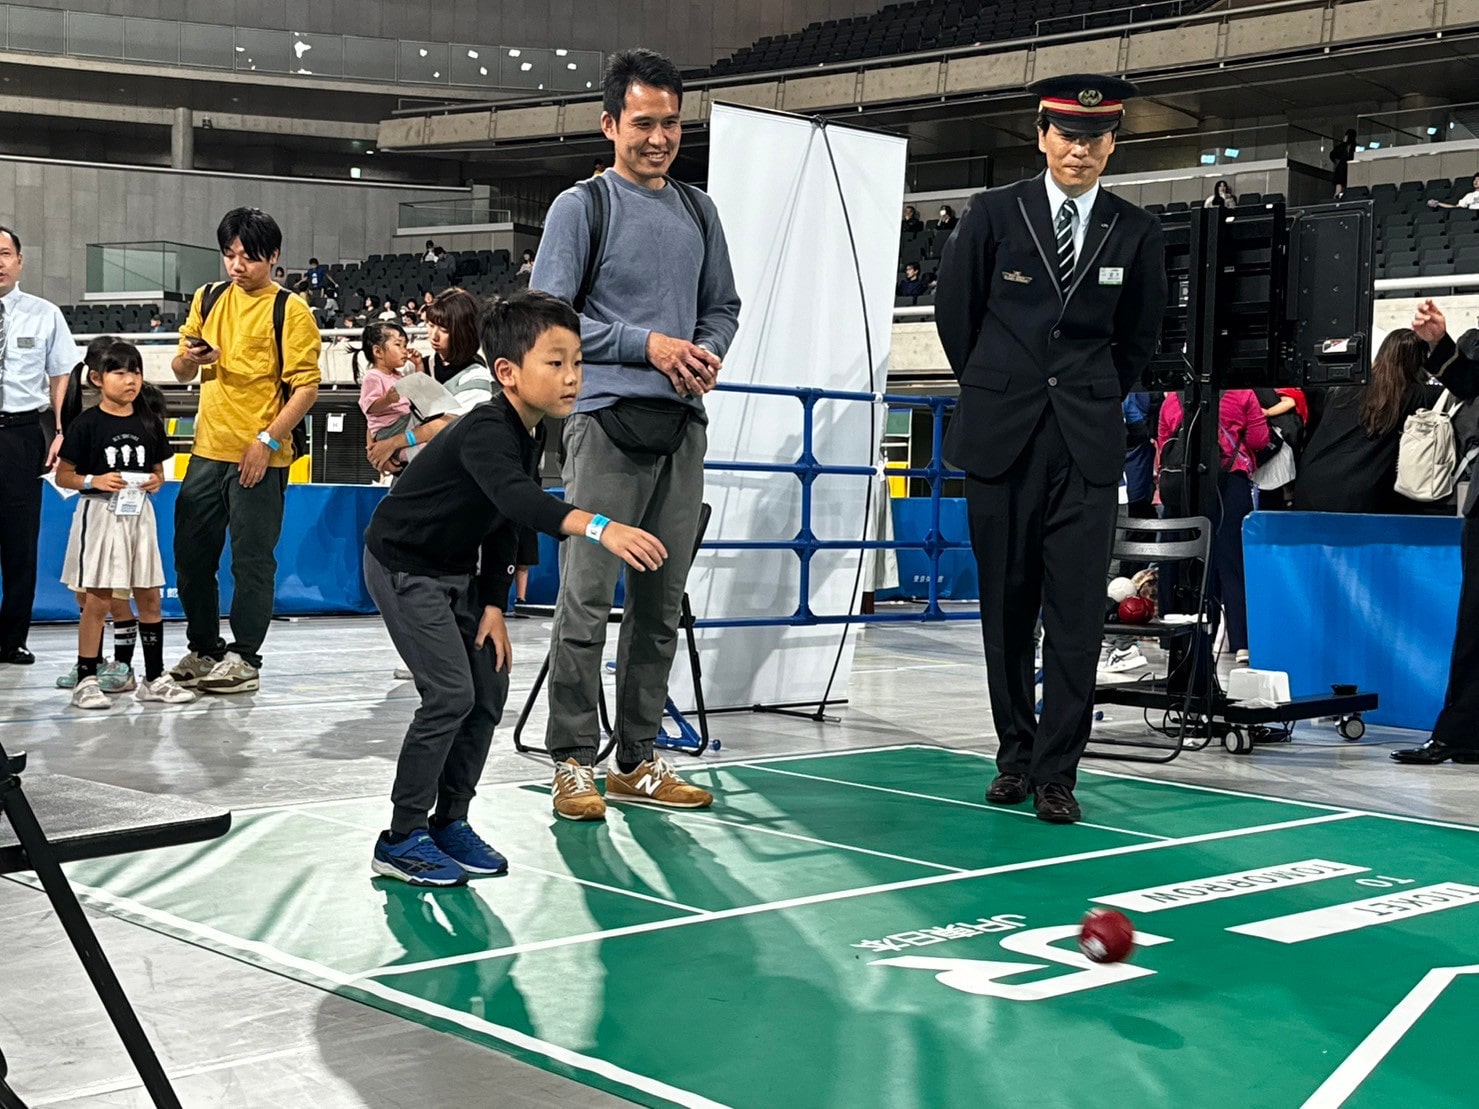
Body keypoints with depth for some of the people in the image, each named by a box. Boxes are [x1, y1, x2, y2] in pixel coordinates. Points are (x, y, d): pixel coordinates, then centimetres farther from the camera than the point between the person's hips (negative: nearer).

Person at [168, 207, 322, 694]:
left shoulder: (291, 311, -6)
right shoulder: (208, 299, 10)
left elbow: (306, 386, -10)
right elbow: (181, 372, 15)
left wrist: (267, 440, -17)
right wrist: (189, 359, -8)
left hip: (260, 458, -6)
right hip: (208, 451, 6)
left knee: (252, 559, 0)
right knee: (191, 554, 11)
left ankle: (244, 657, 9)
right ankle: (203, 649, 25)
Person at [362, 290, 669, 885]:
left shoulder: (532, 434, -1)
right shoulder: (486, 431, -29)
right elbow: (517, 498, -50)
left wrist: (493, 606, 2)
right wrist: (597, 527, -64)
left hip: (456, 571, 9)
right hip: (403, 566, -9)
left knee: (489, 692, 8)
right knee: (450, 693, -15)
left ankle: (449, 822, 19)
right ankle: (402, 839, -6)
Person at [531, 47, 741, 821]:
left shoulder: (698, 213, 16)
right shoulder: (581, 207, 0)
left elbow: (722, 307, 22)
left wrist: (707, 354, 0)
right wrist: (647, 344, -12)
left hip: (681, 424, 6)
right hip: (607, 421, -5)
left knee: (661, 603, 8)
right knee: (586, 599, -8)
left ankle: (637, 760, 17)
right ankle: (573, 764, -1)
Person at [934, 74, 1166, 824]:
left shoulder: (1136, 233, 4)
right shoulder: (993, 214, 1)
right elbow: (954, 310, 12)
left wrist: (1095, 400, 13)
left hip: (1087, 443, 0)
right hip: (1002, 437, 0)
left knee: (1076, 611, -5)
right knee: (1006, 605, 6)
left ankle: (1056, 771, 1)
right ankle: (1015, 754, 18)